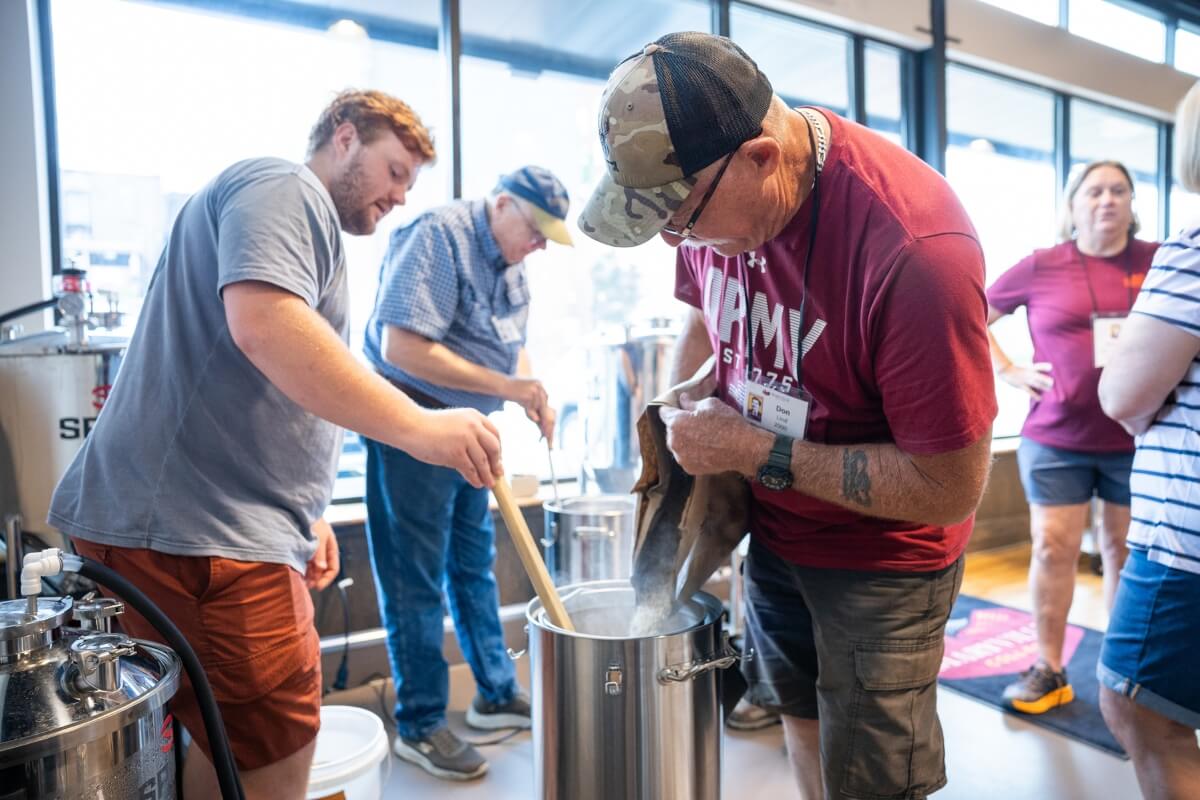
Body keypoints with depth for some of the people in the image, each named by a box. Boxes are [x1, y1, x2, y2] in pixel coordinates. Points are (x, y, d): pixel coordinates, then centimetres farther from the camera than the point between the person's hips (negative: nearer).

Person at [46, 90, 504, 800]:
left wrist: (305, 516, 22)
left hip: (229, 528, 10)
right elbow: (263, 325, -26)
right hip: (194, 530, -10)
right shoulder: (285, 189, -5)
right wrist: (419, 427, -27)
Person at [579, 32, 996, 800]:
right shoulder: (710, 184, -12)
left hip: (880, 558, -6)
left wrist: (753, 452, -25)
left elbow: (950, 489, -27)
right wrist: (673, 420, -6)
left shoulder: (915, 247, -33)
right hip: (773, 529, 6)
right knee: (801, 717, 24)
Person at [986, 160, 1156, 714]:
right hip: (1056, 438, -1)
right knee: (1053, 548, 3)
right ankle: (1048, 670, 17)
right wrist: (1007, 372, -2)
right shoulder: (1040, 267, -1)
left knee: (1127, 550, 12)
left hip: (1137, 439, 1)